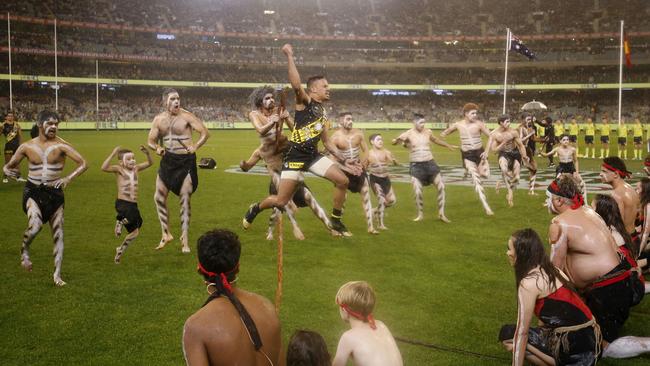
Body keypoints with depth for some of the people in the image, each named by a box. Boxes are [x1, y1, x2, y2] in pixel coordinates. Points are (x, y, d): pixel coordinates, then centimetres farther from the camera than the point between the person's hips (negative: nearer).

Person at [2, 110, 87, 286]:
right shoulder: (27, 147, 0)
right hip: (33, 192, 0)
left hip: (54, 193, 0)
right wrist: (8, 171, -6)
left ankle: (57, 274, 16)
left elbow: (83, 163, -14)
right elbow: (9, 165, 13)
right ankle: (24, 250, 7)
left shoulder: (61, 145, -8)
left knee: (58, 234, 3)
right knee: (35, 225, -26)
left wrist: (68, 178, -25)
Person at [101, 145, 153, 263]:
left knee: (135, 232, 13)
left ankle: (120, 250, 35)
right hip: (122, 203, -6)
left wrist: (147, 153, -3)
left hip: (133, 205, 6)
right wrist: (113, 154, -26)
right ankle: (119, 221, -3)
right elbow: (104, 168, -21)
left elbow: (149, 163, 16)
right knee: (132, 217, -38)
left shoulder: (136, 168, 11)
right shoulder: (119, 169, -5)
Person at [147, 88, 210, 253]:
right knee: (159, 197, 3)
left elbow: (205, 132, -10)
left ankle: (185, 240, 7)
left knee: (185, 200, -2)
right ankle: (166, 234, 17)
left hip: (186, 161, -5)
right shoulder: (159, 119, 4)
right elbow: (150, 141, 7)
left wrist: (195, 146, -24)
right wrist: (157, 148, -14)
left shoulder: (186, 116, -9)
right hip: (167, 161, 5)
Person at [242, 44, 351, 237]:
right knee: (281, 201, -6)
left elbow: (327, 143, 21)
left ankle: (336, 221, 10)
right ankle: (255, 209, 26)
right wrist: (290, 57, -28)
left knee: (342, 180, -6)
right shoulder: (304, 101, -3)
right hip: (295, 155, -7)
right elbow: (296, 85, -26)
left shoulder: (323, 113, 18)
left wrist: (345, 159, 15)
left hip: (313, 155, 7)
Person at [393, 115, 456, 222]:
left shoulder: (428, 132, 5)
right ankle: (420, 214, 13)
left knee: (441, 186, -4)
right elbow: (394, 142, -13)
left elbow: (436, 140, 25)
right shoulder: (409, 134, -7)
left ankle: (441, 214, 6)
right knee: (417, 192, -10)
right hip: (416, 165, -3)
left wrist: (448, 145, 36)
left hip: (430, 163, 4)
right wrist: (399, 140, -37)